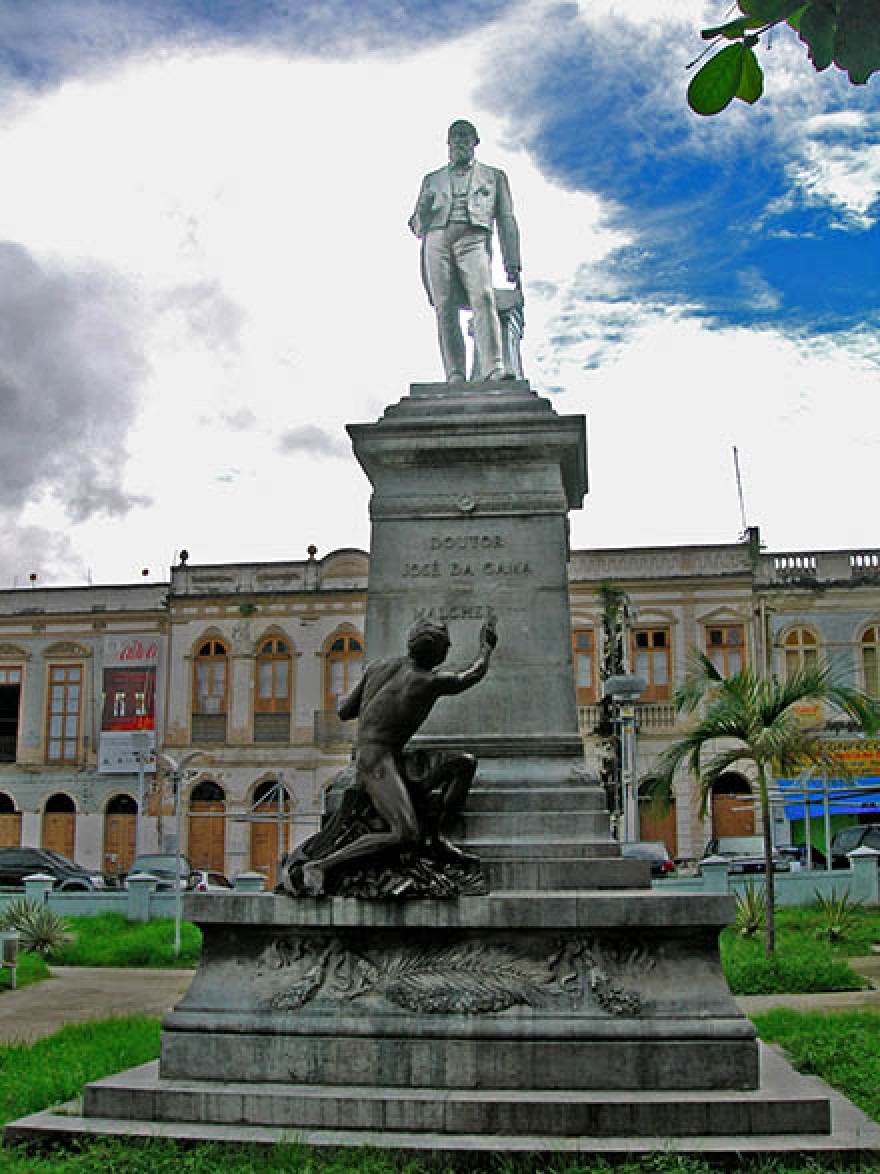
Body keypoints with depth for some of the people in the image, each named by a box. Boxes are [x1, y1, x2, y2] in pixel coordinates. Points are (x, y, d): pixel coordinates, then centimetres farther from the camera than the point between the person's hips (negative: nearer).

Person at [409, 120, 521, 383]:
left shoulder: (494, 176, 24)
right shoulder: (432, 180, 28)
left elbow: (506, 221, 16)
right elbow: (418, 223, 24)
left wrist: (512, 263, 4)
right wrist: (420, 222, -3)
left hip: (473, 240, -2)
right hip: (437, 240, 2)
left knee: (483, 296, -27)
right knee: (445, 307, -14)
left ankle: (493, 369, -40)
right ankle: (455, 378, -20)